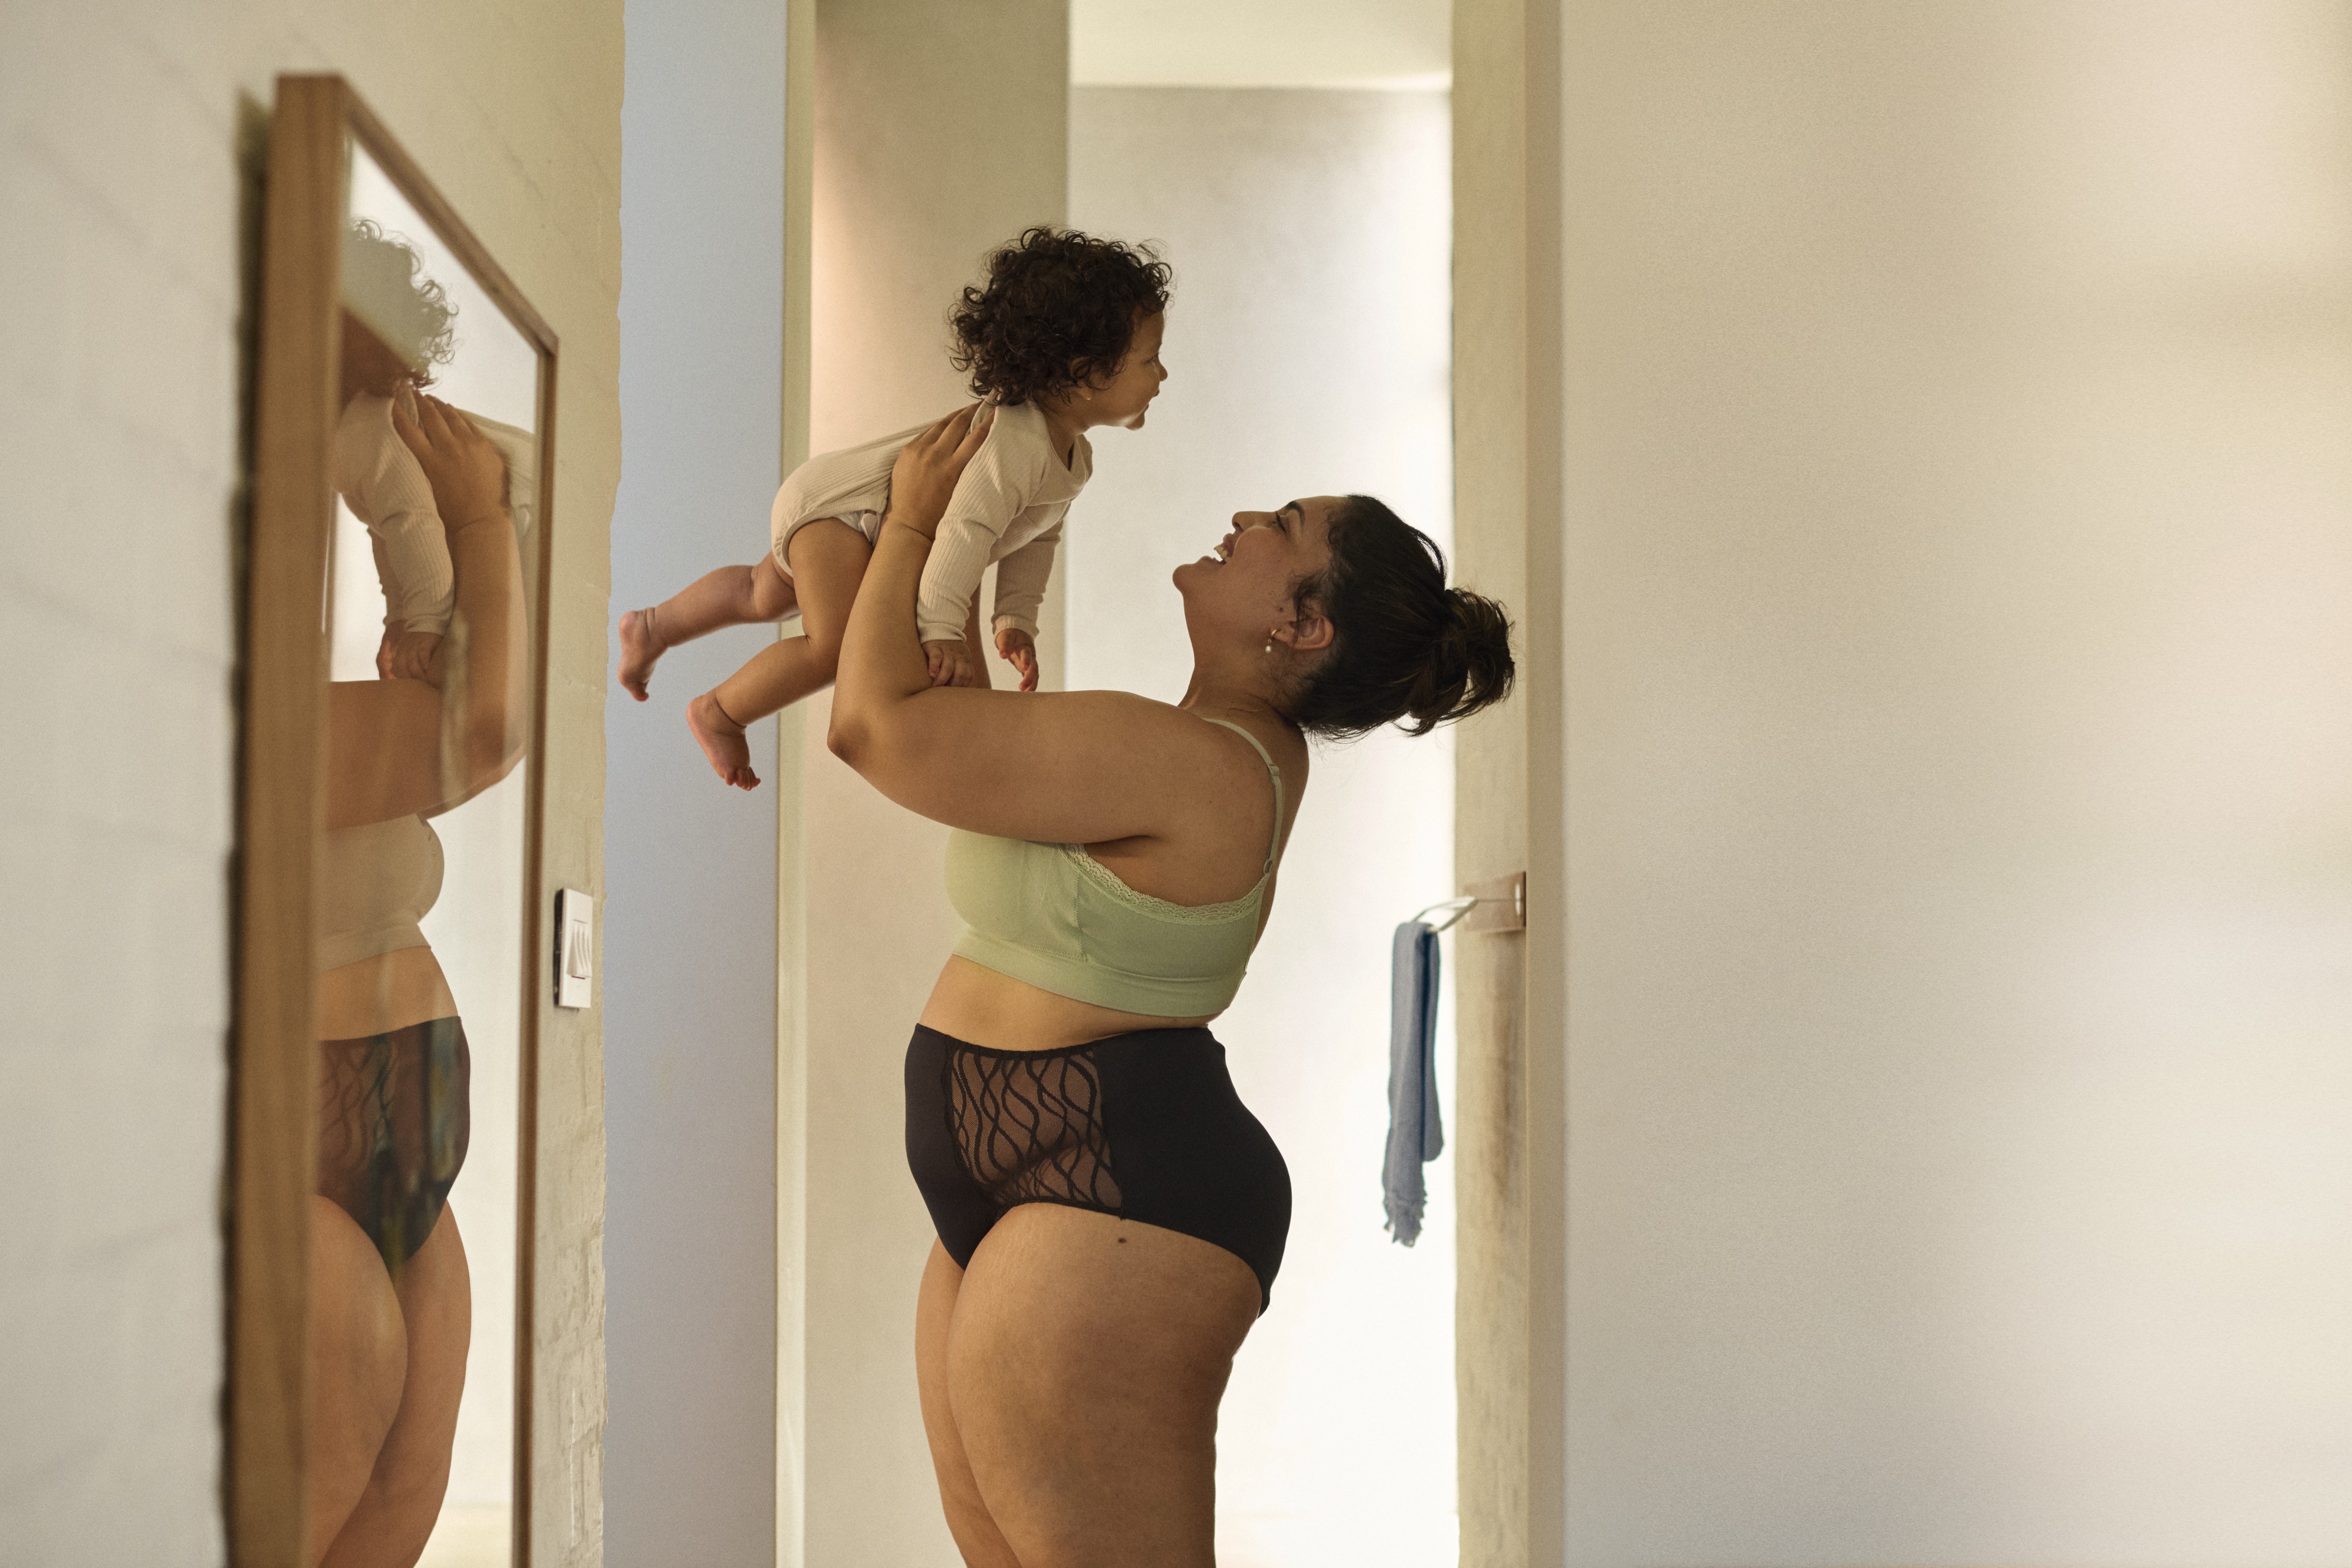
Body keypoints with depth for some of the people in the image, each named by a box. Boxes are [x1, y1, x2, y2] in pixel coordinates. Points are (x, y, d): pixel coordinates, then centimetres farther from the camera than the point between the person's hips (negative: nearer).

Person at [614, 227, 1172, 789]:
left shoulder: (1075, 457, 0)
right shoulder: (1015, 443, -34)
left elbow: (1035, 538, 7)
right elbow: (966, 523, -44)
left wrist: (1016, 620, -3)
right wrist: (942, 628, -47)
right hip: (834, 505, -10)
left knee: (763, 594, 28)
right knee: (838, 644, -26)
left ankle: (653, 627, 48)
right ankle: (717, 712, -6)